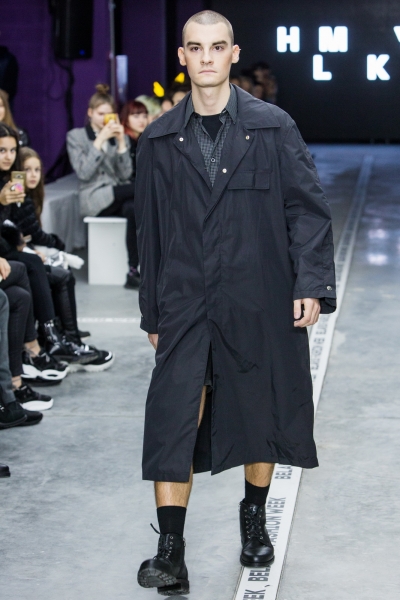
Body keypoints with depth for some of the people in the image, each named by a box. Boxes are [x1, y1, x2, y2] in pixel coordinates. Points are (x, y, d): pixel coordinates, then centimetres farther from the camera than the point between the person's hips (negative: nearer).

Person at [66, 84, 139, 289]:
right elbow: (84, 173, -8)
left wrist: (121, 143, -7)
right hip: (95, 199, -3)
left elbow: (125, 175, 2)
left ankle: (134, 271, -37)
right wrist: (100, 141, -11)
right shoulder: (75, 136, 6)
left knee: (133, 208, -36)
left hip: (119, 197, 3)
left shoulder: (121, 136, 16)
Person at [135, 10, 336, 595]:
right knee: (173, 419, -8)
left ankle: (254, 519, 34)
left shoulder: (274, 128, 1)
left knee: (262, 410, 11)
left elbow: (308, 209, -1)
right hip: (185, 303, 1)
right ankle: (171, 552, -3)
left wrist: (311, 284, -11)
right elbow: (150, 231, 10)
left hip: (260, 300, 0)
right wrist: (152, 314, 10)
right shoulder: (159, 141, 7)